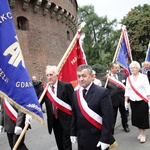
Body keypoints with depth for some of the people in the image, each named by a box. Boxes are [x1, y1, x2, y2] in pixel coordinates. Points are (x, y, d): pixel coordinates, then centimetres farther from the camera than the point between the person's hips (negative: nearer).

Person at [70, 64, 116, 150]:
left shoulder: (102, 92, -13)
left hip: (98, 139, -5)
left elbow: (108, 117, -16)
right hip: (81, 139, 5)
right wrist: (73, 133, 10)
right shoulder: (76, 94, 6)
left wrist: (105, 139, -18)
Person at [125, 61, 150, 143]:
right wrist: (126, 102, 4)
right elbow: (127, 91, 8)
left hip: (142, 101, -3)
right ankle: (140, 133, 24)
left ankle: (143, 134, 15)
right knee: (136, 117, 8)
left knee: (143, 117, 1)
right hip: (133, 101, 4)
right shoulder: (129, 78, 7)